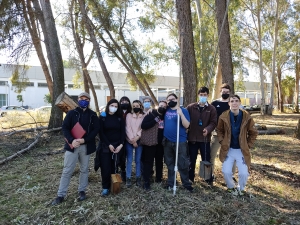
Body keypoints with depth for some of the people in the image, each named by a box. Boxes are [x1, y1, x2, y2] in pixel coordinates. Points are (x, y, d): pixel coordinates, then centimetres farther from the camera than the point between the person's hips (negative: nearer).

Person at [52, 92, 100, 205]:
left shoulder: (93, 115, 3)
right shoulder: (71, 113, 1)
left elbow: (96, 129, -4)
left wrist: (84, 140, -16)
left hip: (86, 146, 1)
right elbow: (65, 128, -5)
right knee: (67, 170, 2)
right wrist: (72, 140, -20)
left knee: (84, 170, 13)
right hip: (72, 145, -1)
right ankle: (60, 195, 13)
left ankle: (82, 191, 30)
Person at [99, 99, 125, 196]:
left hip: (117, 146, 2)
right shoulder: (102, 117, 0)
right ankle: (105, 187, 10)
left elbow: (123, 132, 3)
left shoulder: (120, 118, 5)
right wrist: (109, 145, -11)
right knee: (106, 167, -3)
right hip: (105, 146, -1)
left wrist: (121, 145, -9)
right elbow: (101, 133, -5)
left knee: (114, 167, 2)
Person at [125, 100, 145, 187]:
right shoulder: (129, 115, 2)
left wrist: (137, 137, -14)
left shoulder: (144, 116, 2)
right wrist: (132, 140, -11)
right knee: (129, 160, 4)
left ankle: (138, 178, 18)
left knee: (138, 160, 8)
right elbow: (128, 128, -5)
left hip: (139, 141, 0)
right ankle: (128, 178, 13)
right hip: (129, 141, 0)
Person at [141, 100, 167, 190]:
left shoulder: (165, 116, 6)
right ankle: (146, 181, 7)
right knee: (148, 161, 0)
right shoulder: (151, 114, -8)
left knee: (159, 161, 16)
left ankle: (159, 178, 32)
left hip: (161, 143, 5)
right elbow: (143, 126, -20)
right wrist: (155, 121, -24)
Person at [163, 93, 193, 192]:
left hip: (180, 142, -4)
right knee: (170, 164, 16)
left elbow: (186, 125, -16)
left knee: (182, 164, 3)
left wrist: (181, 114, -28)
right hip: (167, 141, 5)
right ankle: (170, 183, 29)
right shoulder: (167, 110, 5)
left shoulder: (183, 110, -7)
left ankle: (186, 183, 20)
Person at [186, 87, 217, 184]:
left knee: (206, 159, 7)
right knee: (191, 159, 12)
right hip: (192, 137, 1)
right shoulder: (191, 107, 1)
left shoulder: (212, 109, 1)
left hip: (205, 138, -1)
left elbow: (213, 122, -5)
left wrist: (208, 129, -22)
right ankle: (190, 178, 27)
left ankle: (209, 179, 23)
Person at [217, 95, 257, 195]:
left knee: (244, 173, -5)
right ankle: (230, 187, 25)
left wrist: (248, 145, 0)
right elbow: (219, 130, 8)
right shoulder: (224, 117, -8)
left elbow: (253, 133, 4)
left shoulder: (247, 117, -8)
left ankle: (241, 188, 27)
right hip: (228, 149, 0)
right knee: (226, 172, -6)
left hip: (242, 150, 0)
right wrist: (222, 142, -1)